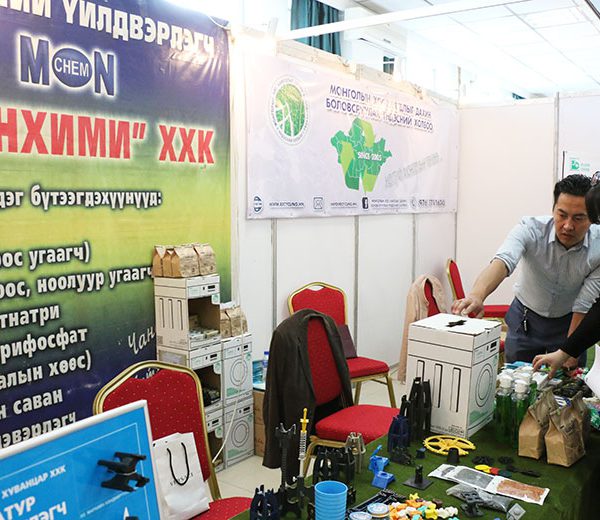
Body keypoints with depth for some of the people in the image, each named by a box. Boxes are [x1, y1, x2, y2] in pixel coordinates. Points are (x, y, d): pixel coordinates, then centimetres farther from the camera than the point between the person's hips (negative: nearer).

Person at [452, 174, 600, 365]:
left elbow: (584, 306, -19)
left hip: (568, 322, 1)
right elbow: (502, 262, -45)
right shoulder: (531, 228, -27)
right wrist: (477, 295, -65)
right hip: (525, 319, 0)